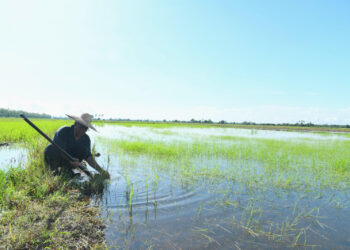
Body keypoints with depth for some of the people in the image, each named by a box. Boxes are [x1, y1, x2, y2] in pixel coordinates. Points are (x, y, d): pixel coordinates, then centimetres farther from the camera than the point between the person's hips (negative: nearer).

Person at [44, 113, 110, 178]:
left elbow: (88, 157, -19)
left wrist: (100, 170, -34)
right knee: (51, 148, -32)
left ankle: (65, 169, -8)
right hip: (53, 159, -3)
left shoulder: (86, 139, -10)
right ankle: (55, 171, -14)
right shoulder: (63, 131, -21)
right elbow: (59, 150, -29)